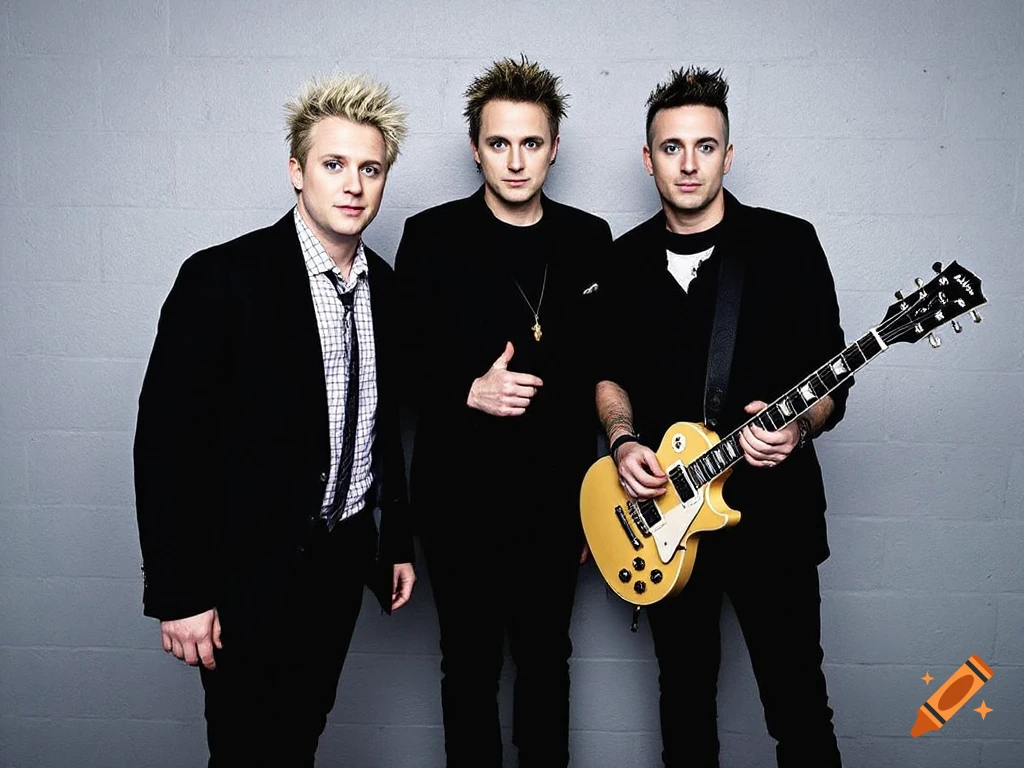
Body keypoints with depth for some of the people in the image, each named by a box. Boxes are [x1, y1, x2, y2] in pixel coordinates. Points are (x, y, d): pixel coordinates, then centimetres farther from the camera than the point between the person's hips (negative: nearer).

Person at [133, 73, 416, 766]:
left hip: (344, 556, 6)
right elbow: (166, 439, -16)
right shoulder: (222, 278, -16)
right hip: (251, 571, -5)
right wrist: (178, 594, -15)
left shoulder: (383, 285, 3)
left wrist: (400, 542, 13)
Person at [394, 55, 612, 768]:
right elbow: (405, 361, -3)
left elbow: (602, 369, 6)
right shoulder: (431, 237, -6)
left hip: (558, 496, 3)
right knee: (471, 663, 14)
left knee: (547, 656, 18)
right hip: (461, 496, -2)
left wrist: (594, 494, 6)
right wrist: (468, 391, -21)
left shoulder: (591, 239, 2)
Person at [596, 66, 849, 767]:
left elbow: (831, 377, -4)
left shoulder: (788, 243, -5)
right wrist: (625, 440, -5)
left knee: (797, 703, 6)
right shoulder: (626, 259, 6)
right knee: (685, 691, 18)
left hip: (773, 508, -3)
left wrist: (799, 424, -24)